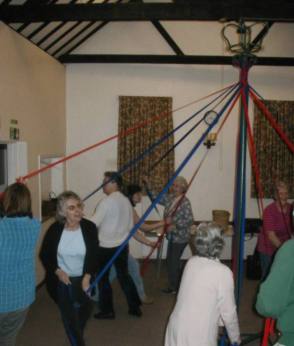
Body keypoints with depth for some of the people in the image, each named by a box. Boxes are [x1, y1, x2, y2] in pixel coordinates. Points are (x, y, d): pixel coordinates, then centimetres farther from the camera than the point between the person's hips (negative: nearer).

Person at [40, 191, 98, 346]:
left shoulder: (89, 227, -15)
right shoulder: (55, 229, -16)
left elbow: (94, 255, -9)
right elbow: (44, 255, -4)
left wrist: (87, 276, -19)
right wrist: (57, 271, -17)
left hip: (83, 279, 2)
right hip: (62, 281, -2)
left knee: (83, 313, 23)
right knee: (69, 317, 6)